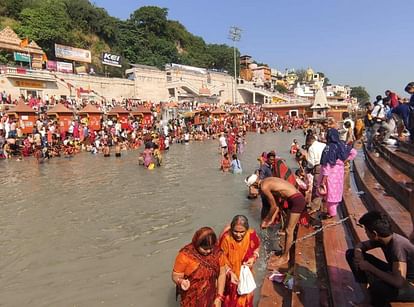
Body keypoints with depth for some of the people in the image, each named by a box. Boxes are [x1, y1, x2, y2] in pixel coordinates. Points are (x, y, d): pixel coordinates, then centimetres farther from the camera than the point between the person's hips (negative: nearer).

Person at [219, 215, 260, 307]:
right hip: (230, 273, -2)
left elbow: (257, 247, 1)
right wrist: (230, 273, -28)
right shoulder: (226, 237, -30)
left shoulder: (251, 234, -22)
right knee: (230, 297, 17)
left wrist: (253, 258, -16)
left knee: (245, 296, 22)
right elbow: (222, 259, -17)